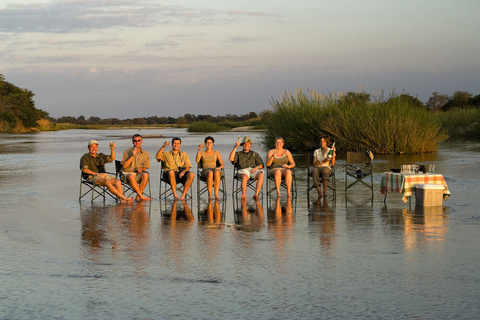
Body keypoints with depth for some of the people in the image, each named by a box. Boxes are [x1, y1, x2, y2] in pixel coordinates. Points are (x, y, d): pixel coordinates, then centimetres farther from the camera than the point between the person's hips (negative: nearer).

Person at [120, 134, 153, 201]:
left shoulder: (146, 153, 10)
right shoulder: (127, 152, 4)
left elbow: (145, 167, 13)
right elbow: (124, 166, -4)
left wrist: (141, 169, -11)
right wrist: (132, 156, -12)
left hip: (139, 174, 2)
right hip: (127, 173, -2)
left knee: (145, 175, -34)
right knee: (131, 177, -39)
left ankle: (138, 196, -26)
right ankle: (142, 196, -35)